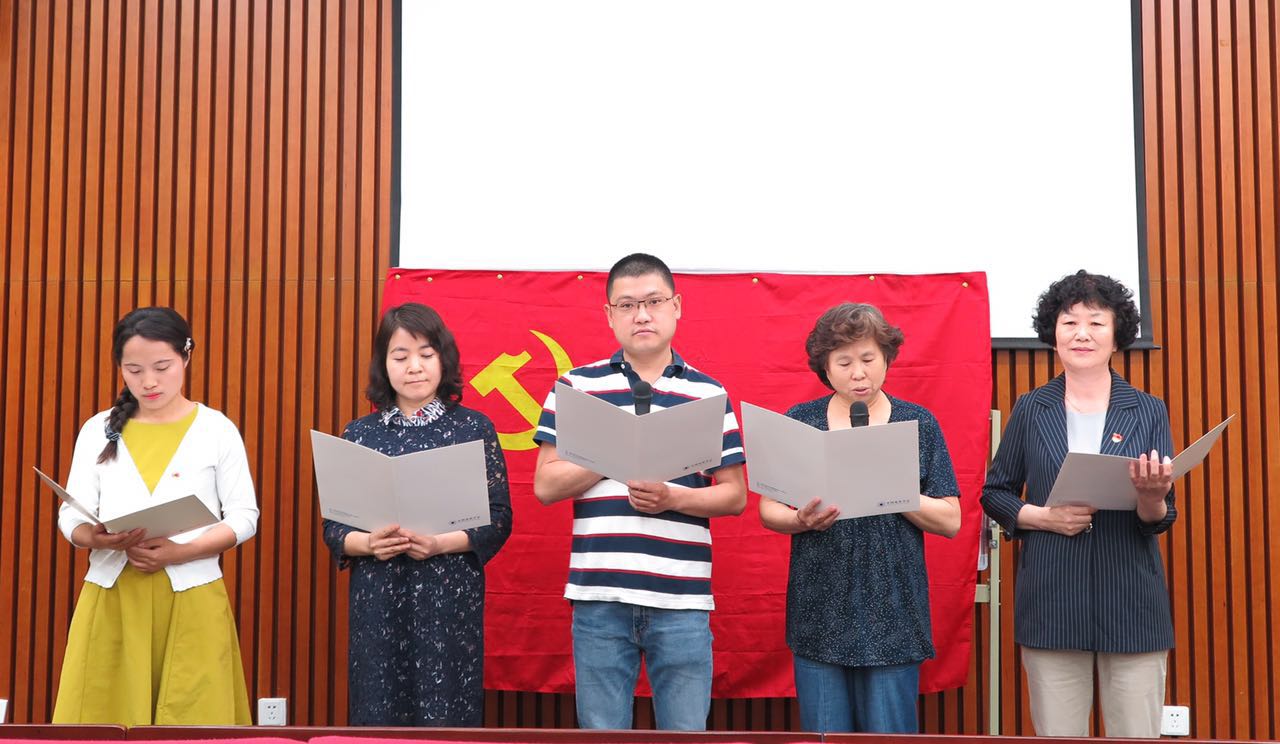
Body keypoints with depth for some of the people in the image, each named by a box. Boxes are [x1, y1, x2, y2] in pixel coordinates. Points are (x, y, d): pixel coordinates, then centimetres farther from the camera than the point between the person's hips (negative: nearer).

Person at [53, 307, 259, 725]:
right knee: (104, 716, -1)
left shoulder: (217, 430, 2)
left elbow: (244, 517, 0)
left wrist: (180, 552, -15)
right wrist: (104, 539, -16)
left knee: (192, 716, -4)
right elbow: (71, 517, 7)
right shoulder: (98, 430, 9)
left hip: (191, 600, -2)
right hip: (111, 598, 2)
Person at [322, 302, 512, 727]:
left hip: (450, 601, -2)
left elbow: (498, 520, 0)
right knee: (379, 712, 2)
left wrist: (440, 543, -16)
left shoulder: (473, 428, 3)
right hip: (377, 603, 2)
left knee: (445, 713, -3)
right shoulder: (359, 434, 9)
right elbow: (333, 526, 7)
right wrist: (368, 544, -13)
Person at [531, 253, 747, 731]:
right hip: (600, 596, 0)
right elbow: (545, 485, 2)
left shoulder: (708, 394, 8)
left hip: (682, 601, 0)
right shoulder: (576, 387, 7)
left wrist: (672, 498, -11)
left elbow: (735, 495, 7)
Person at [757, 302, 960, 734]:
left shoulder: (918, 424, 5)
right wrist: (802, 521, -13)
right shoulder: (798, 422, 7)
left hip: (892, 614, -1)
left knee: (890, 735, 0)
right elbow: (769, 510, 9)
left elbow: (950, 521, 2)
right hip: (819, 613, 1)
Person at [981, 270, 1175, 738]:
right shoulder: (1031, 410, 6)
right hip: (1052, 604, 0)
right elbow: (994, 493, 10)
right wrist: (1045, 516, -8)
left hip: (1132, 604, 0)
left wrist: (1151, 498, -19)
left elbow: (1162, 520, 4)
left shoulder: (1148, 411, 5)